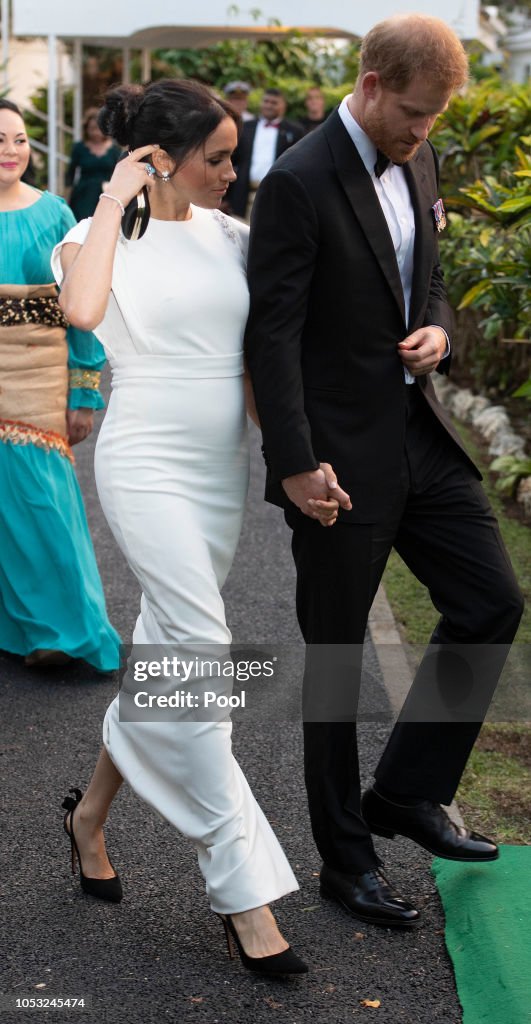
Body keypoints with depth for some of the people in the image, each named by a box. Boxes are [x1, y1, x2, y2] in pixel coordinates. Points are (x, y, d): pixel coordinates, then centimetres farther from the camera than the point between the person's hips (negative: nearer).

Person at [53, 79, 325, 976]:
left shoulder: (228, 236, 9)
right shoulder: (105, 235, -6)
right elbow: (83, 308, -30)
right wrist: (114, 200, -18)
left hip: (220, 473, 6)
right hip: (149, 470, -6)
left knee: (166, 654, 13)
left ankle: (91, 812, 35)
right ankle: (240, 886, -5)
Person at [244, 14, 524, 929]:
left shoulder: (418, 163, 8)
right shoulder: (298, 184, -16)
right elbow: (272, 336, -18)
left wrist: (438, 331, -3)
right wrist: (297, 464, -22)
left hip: (420, 433, 8)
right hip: (342, 457, -7)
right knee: (336, 657, 5)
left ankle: (406, 792, 23)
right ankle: (345, 858, 20)